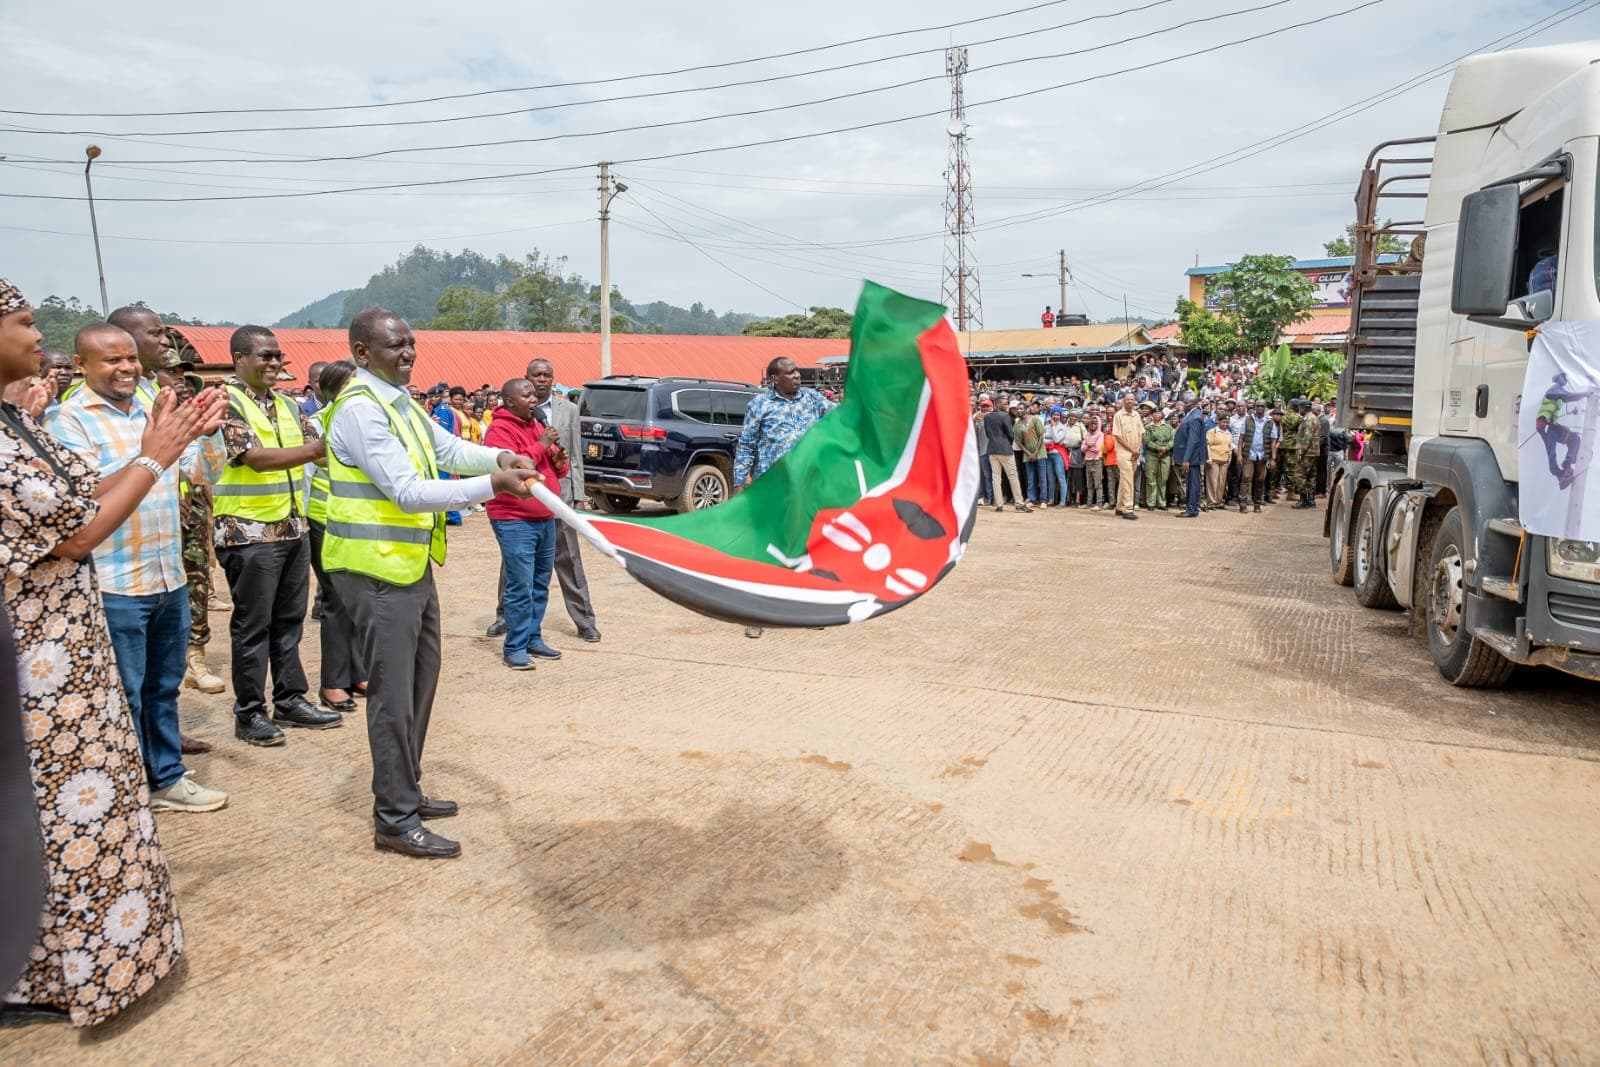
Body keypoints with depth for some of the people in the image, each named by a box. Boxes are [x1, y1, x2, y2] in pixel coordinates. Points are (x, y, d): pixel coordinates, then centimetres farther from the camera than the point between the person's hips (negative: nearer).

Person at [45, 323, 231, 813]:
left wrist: (209, 430, -11)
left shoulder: (154, 409, 10)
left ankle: (167, 777, 29)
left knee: (163, 688, 17)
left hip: (170, 577, 6)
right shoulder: (66, 419, -8)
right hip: (114, 585, -6)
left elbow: (205, 471, 8)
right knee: (124, 696, 4)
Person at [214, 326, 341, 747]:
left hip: (293, 527, 7)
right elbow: (256, 458, -23)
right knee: (253, 625, 2)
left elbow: (317, 451, 10)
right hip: (250, 532, -7)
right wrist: (315, 449, -29)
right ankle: (249, 714, 13)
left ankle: (291, 700, 24)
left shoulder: (287, 404, 12)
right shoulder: (226, 402, -11)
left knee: (289, 620, 13)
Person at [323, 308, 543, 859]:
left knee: (419, 684, 19)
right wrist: (491, 485, -27)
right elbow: (408, 492, -25)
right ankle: (394, 821, 8)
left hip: (410, 563, 10)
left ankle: (405, 791, 34)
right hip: (377, 569, -10)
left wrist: (500, 457, -5)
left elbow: (449, 449, 14)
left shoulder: (400, 400, 11)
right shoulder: (360, 409, -19)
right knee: (394, 697, -3)